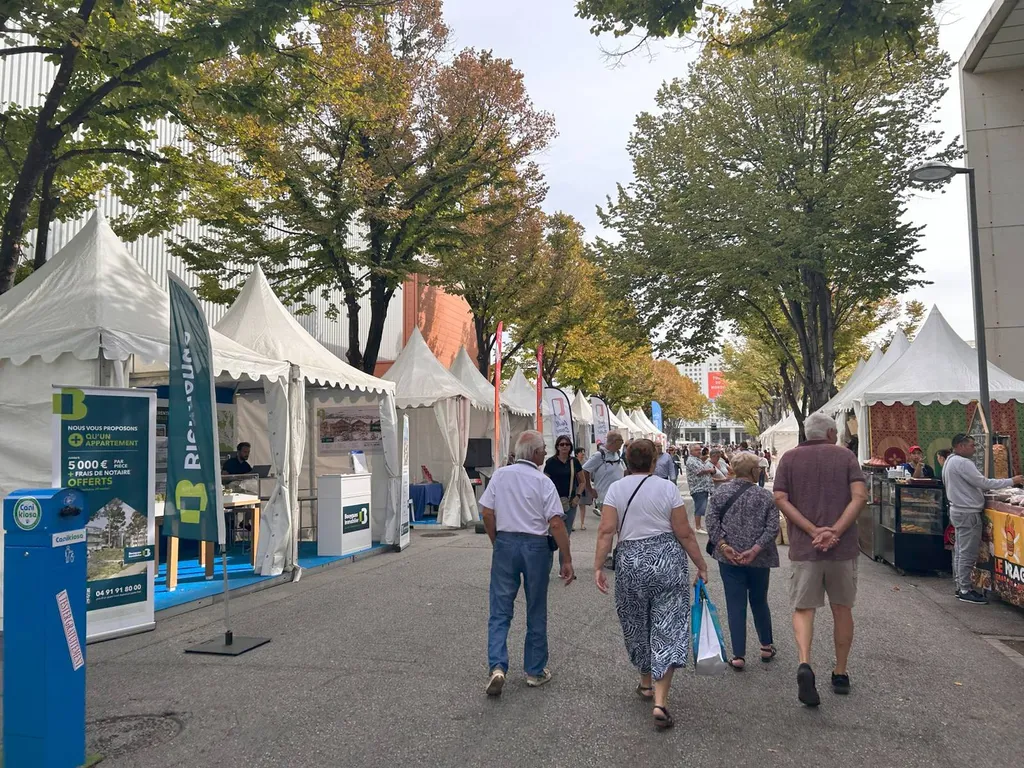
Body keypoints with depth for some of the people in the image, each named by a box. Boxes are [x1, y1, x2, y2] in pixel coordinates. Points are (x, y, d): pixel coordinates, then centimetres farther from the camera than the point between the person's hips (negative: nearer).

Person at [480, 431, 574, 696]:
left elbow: (486, 513, 2)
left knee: (500, 610, 7)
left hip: (505, 543, 2)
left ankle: (497, 666, -6)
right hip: (535, 546, -2)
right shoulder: (543, 482, -8)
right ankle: (535, 671, 22)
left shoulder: (500, 475, 1)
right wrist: (566, 560, -6)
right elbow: (556, 523, -12)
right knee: (536, 612, 12)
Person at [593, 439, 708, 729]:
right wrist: (701, 564, 6)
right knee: (668, 628, 1)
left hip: (630, 563, 2)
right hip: (668, 560, -1)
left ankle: (647, 683, 37)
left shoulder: (616, 489, 0)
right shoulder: (668, 488, -2)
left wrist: (598, 566, -3)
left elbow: (606, 531, -7)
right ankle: (660, 701, -6)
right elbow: (684, 533, -3)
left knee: (636, 626, 20)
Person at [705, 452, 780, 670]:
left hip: (729, 558, 1)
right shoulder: (765, 496, -6)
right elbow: (772, 527, -13)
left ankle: (738, 656, 6)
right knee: (759, 602, 19)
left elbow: (711, 520, -7)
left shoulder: (721, 491, -1)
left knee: (735, 605, 6)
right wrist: (755, 550, -16)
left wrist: (723, 545, -10)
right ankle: (767, 646, 34)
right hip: (759, 560, 0)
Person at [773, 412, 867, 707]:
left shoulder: (789, 458, 4)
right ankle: (840, 674, 25)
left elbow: (781, 499, -8)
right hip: (843, 547, 1)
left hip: (804, 548, -1)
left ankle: (804, 664, -18)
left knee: (803, 609, 5)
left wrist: (814, 531, -11)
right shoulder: (845, 456, 3)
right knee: (842, 609, 16)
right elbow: (860, 496, -10)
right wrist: (835, 532, -15)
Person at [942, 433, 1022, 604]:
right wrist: (1011, 481, -14)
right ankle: (965, 591, 0)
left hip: (958, 511, 11)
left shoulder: (950, 462, 14)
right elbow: (983, 482, -20)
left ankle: (960, 587, 19)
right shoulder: (962, 463, -19)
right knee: (968, 554, -5)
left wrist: (982, 487, 11)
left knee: (960, 551, 14)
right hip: (968, 513, -11)